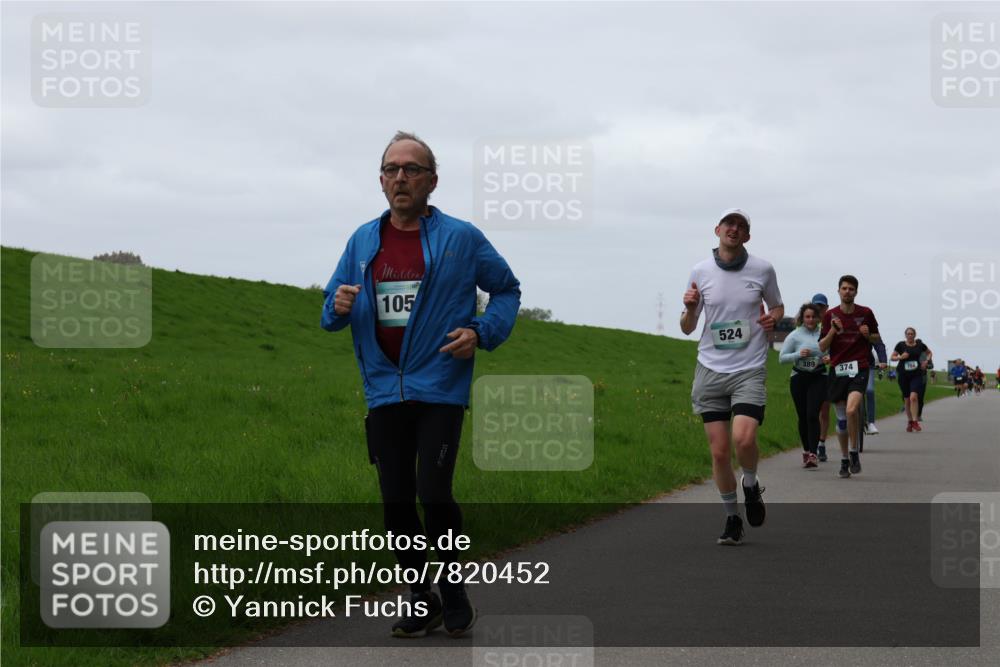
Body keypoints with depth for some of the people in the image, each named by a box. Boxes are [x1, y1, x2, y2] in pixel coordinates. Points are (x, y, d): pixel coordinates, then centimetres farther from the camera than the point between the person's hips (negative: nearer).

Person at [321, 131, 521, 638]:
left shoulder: (461, 239, -1)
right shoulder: (363, 241, 9)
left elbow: (507, 290, 8)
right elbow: (331, 310, 15)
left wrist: (481, 333, -9)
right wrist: (339, 307, -9)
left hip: (439, 389, -4)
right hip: (384, 391, 4)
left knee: (433, 493, -13)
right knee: (396, 502, 6)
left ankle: (453, 593, 8)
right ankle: (420, 601, 20)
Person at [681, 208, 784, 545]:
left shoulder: (762, 269, 2)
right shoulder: (700, 271, 3)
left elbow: (777, 306, 19)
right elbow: (687, 328, 10)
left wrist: (773, 317, -5)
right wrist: (690, 309, -12)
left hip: (749, 369, -2)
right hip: (711, 370, 2)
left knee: (744, 438, -23)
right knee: (719, 450, -1)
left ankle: (751, 485, 9)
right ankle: (732, 517, 16)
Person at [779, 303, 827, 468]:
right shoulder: (795, 336, 1)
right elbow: (782, 357, -1)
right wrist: (798, 354, -15)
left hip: (818, 378, -1)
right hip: (799, 378, 1)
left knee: (812, 414, -14)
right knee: (803, 416, 6)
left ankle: (813, 454, -17)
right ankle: (806, 450, 23)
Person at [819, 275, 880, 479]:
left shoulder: (866, 313, 3)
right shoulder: (830, 315, 5)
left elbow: (877, 338, 15)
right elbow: (822, 347, 4)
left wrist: (868, 335, -6)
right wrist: (833, 331, -13)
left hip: (859, 368, -2)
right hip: (837, 369, 2)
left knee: (852, 410, -24)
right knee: (841, 418, 6)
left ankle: (854, 451, -6)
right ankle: (844, 459, 21)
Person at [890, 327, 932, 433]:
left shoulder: (919, 345, 3)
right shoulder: (901, 345, 0)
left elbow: (929, 353, 20)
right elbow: (892, 357, 5)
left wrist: (926, 361, 2)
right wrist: (900, 357, -14)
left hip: (917, 374, -1)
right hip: (903, 375, 1)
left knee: (914, 397, -19)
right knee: (907, 399, 7)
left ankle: (915, 421, -17)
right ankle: (909, 421, 23)